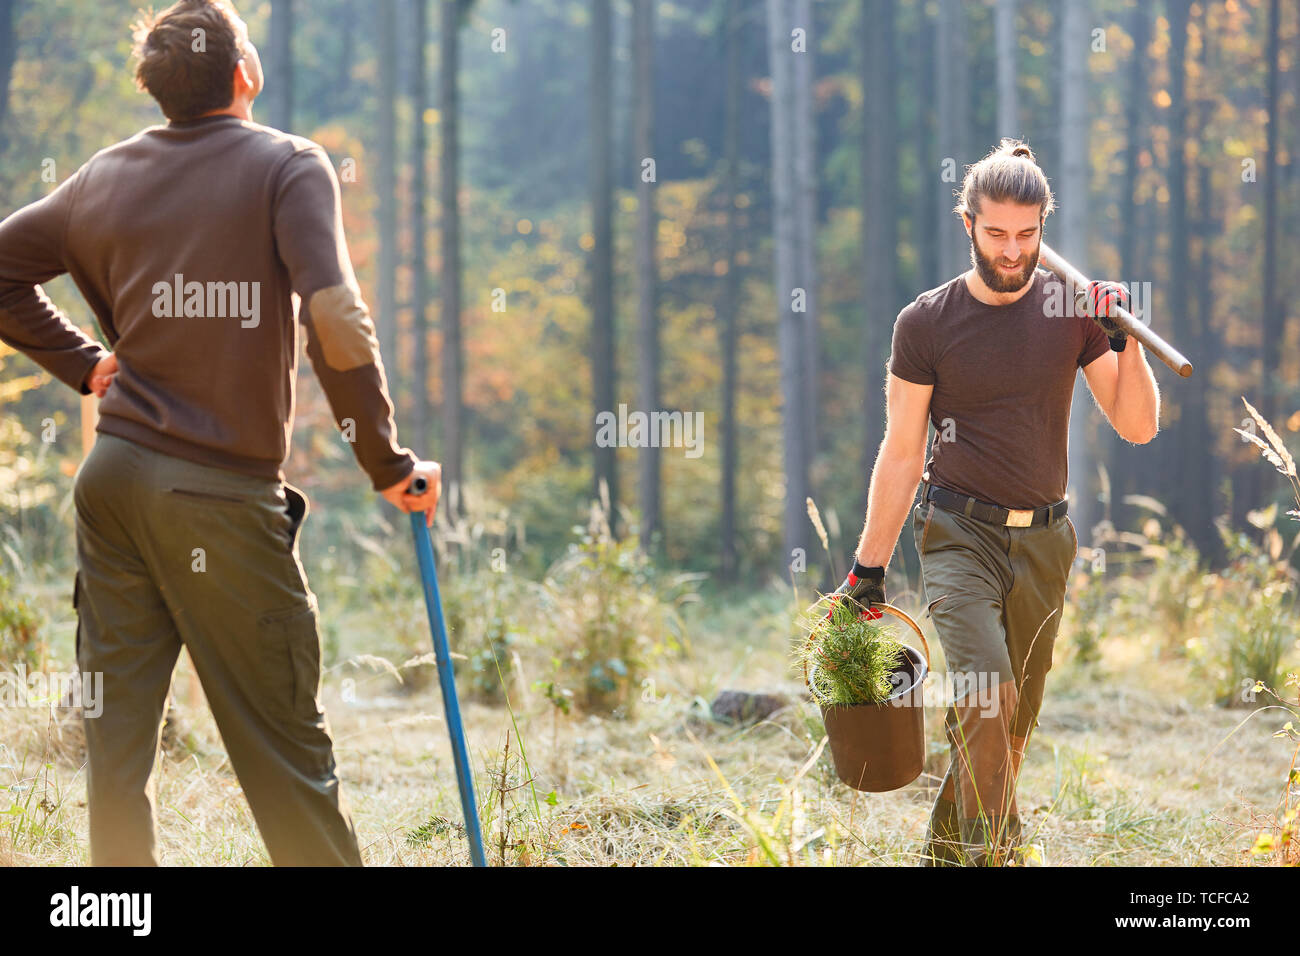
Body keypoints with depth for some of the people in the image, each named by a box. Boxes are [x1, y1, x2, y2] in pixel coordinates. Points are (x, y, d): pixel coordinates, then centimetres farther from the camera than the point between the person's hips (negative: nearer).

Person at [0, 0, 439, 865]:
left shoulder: (108, 178, 9)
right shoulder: (288, 167, -8)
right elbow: (336, 323, -20)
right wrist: (388, 464, -12)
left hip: (114, 474, 6)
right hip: (221, 494, -6)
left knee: (119, 728, 8)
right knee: (284, 737, 2)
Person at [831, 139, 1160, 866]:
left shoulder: (1072, 309, 2)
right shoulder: (927, 323, -4)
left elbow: (1138, 427, 2)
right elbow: (902, 452, 1)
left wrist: (1128, 342, -14)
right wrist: (869, 567, 1)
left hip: (1044, 539, 3)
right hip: (959, 533, -3)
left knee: (1014, 720, 8)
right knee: (987, 693, -23)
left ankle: (948, 850, 27)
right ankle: (987, 853, -17)